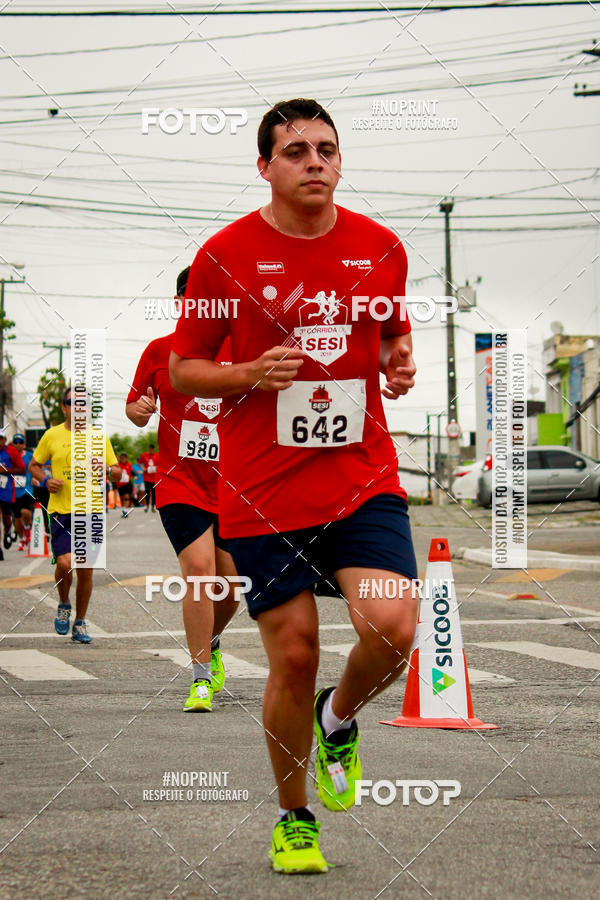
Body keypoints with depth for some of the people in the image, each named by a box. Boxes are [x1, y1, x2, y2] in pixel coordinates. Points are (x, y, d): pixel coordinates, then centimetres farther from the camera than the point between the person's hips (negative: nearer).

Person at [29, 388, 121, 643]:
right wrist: (46, 480, -5)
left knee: (86, 570, 2)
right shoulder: (52, 436, 3)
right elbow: (34, 465, 15)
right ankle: (64, 605, 14)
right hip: (60, 510, -1)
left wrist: (107, 469, -14)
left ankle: (79, 623, 18)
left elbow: (117, 474, 9)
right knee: (64, 563, -17)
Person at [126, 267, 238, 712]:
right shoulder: (160, 351, 2)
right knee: (198, 568, -18)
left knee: (232, 583, 6)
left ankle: (212, 642, 39)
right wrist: (138, 409, -10)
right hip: (179, 481, -2)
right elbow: (135, 405, 12)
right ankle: (202, 678, -8)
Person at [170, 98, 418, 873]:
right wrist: (253, 375, -15)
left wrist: (399, 363, -1)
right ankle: (294, 817, 24)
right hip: (263, 494, -2)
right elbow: (182, 371, 3)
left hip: (363, 478, 2)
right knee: (293, 656, 0)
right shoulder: (225, 255, -3)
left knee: (393, 628, -17)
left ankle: (339, 719, 18)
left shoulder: (381, 248, 5)